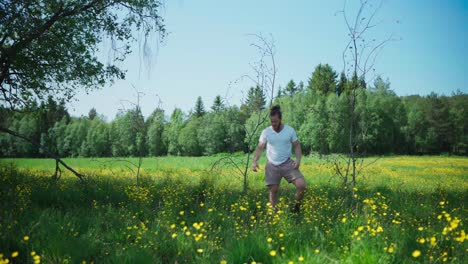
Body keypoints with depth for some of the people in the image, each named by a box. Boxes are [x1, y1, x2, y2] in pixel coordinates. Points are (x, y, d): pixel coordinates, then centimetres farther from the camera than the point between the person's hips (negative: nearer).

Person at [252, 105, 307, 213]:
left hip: (287, 164, 0)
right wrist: (255, 161, -18)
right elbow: (260, 148, -2)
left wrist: (298, 159, -12)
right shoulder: (266, 132, -4)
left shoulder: (290, 130, -3)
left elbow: (297, 145, 4)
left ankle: (297, 206, 12)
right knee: (273, 190, 5)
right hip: (272, 165, 0)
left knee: (302, 185, -12)